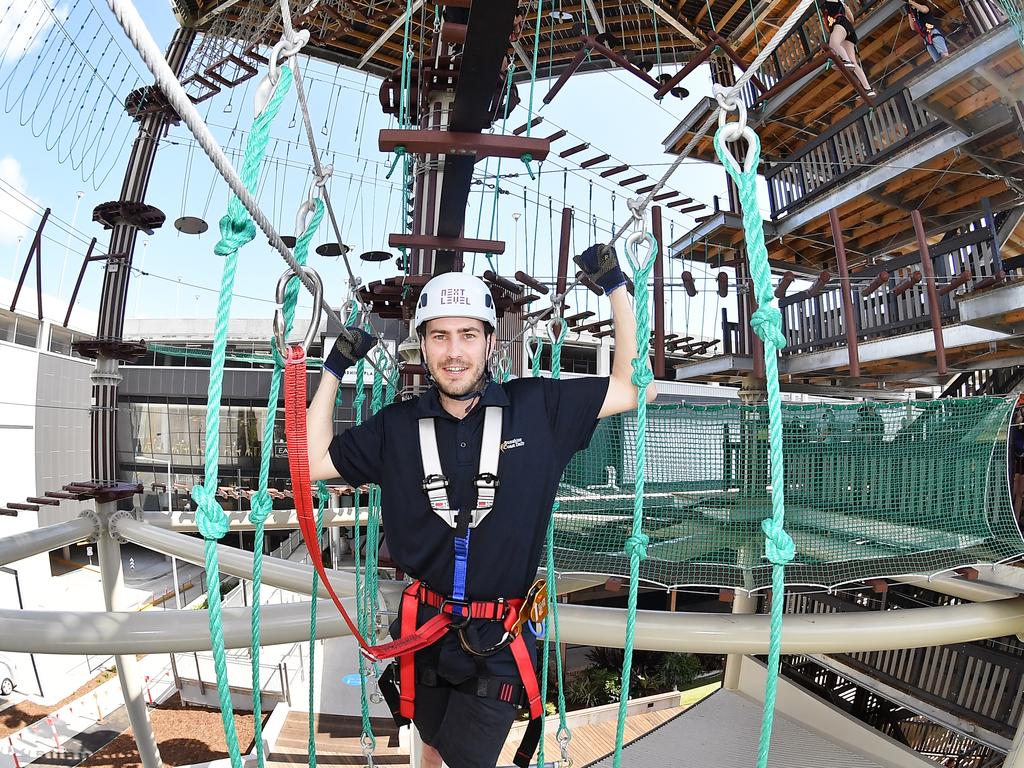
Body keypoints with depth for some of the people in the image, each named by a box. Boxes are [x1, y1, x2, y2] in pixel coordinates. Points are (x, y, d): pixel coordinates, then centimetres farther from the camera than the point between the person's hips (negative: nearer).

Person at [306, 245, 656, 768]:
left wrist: (615, 287, -7)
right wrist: (334, 369, -2)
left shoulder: (537, 408, -9)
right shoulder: (398, 426, -4)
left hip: (499, 642, -2)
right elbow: (313, 462, 3)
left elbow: (634, 388, -6)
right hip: (424, 630, 3)